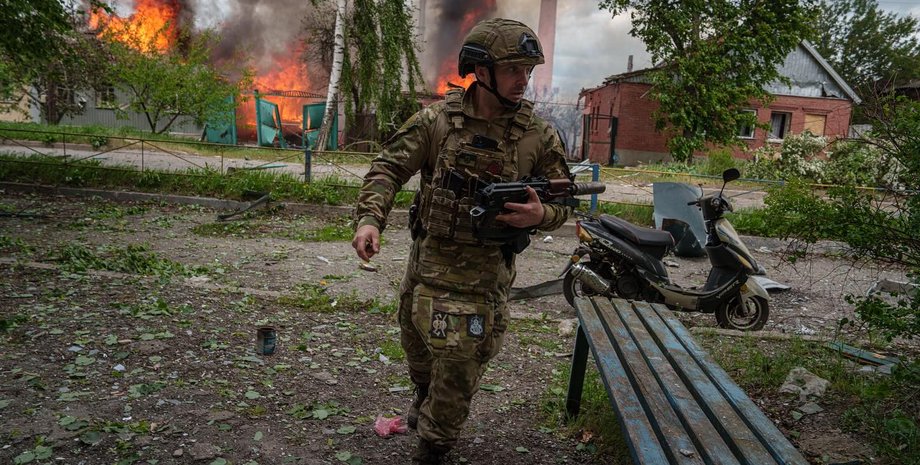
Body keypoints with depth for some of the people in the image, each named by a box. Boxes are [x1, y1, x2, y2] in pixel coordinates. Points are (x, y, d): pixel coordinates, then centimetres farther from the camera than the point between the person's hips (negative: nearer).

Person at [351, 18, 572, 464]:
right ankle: (425, 394, 58)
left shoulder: (539, 136, -7)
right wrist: (369, 218, -22)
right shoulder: (437, 119, -7)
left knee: (459, 365, 5)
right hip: (426, 261, 2)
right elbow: (389, 167, -6)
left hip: (483, 276, -2)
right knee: (416, 344, 24)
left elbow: (563, 201, 2)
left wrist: (541, 215, -21)